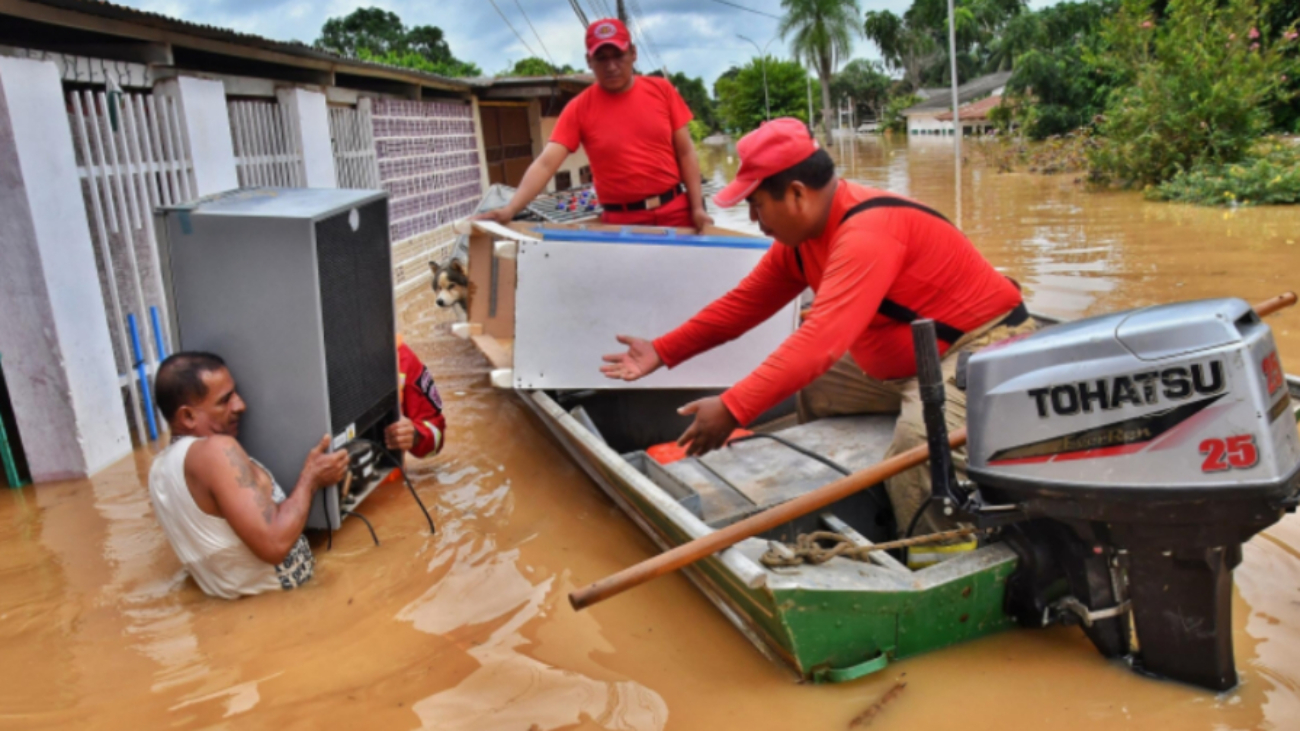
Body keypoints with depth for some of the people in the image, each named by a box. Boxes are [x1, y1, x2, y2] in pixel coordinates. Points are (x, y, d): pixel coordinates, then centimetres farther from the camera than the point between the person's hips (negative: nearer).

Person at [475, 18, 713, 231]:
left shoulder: (662, 90, 2)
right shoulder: (579, 108, -4)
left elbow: (685, 153, 4)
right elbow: (545, 164, -12)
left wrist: (697, 207, -4)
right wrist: (509, 210, -26)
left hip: (677, 212, 2)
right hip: (621, 220, -2)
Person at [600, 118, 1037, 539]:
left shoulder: (868, 233, -30)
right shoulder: (801, 232, 0)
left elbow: (820, 341, -39)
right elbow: (744, 302, 7)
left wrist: (732, 410, -42)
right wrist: (663, 351, 5)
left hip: (983, 348, -10)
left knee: (918, 440, -34)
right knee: (811, 389, 11)